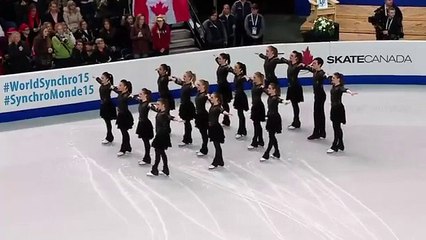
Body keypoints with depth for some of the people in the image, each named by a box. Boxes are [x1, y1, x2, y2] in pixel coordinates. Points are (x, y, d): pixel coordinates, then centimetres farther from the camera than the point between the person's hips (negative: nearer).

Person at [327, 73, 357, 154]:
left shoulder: (340, 87, -18)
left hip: (338, 108, -9)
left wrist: (350, 92, -64)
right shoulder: (333, 86, 7)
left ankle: (334, 147, -5)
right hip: (334, 108, 9)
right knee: (337, 127, 14)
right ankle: (340, 145, 23)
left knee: (336, 128, -7)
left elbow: (345, 89, -43)